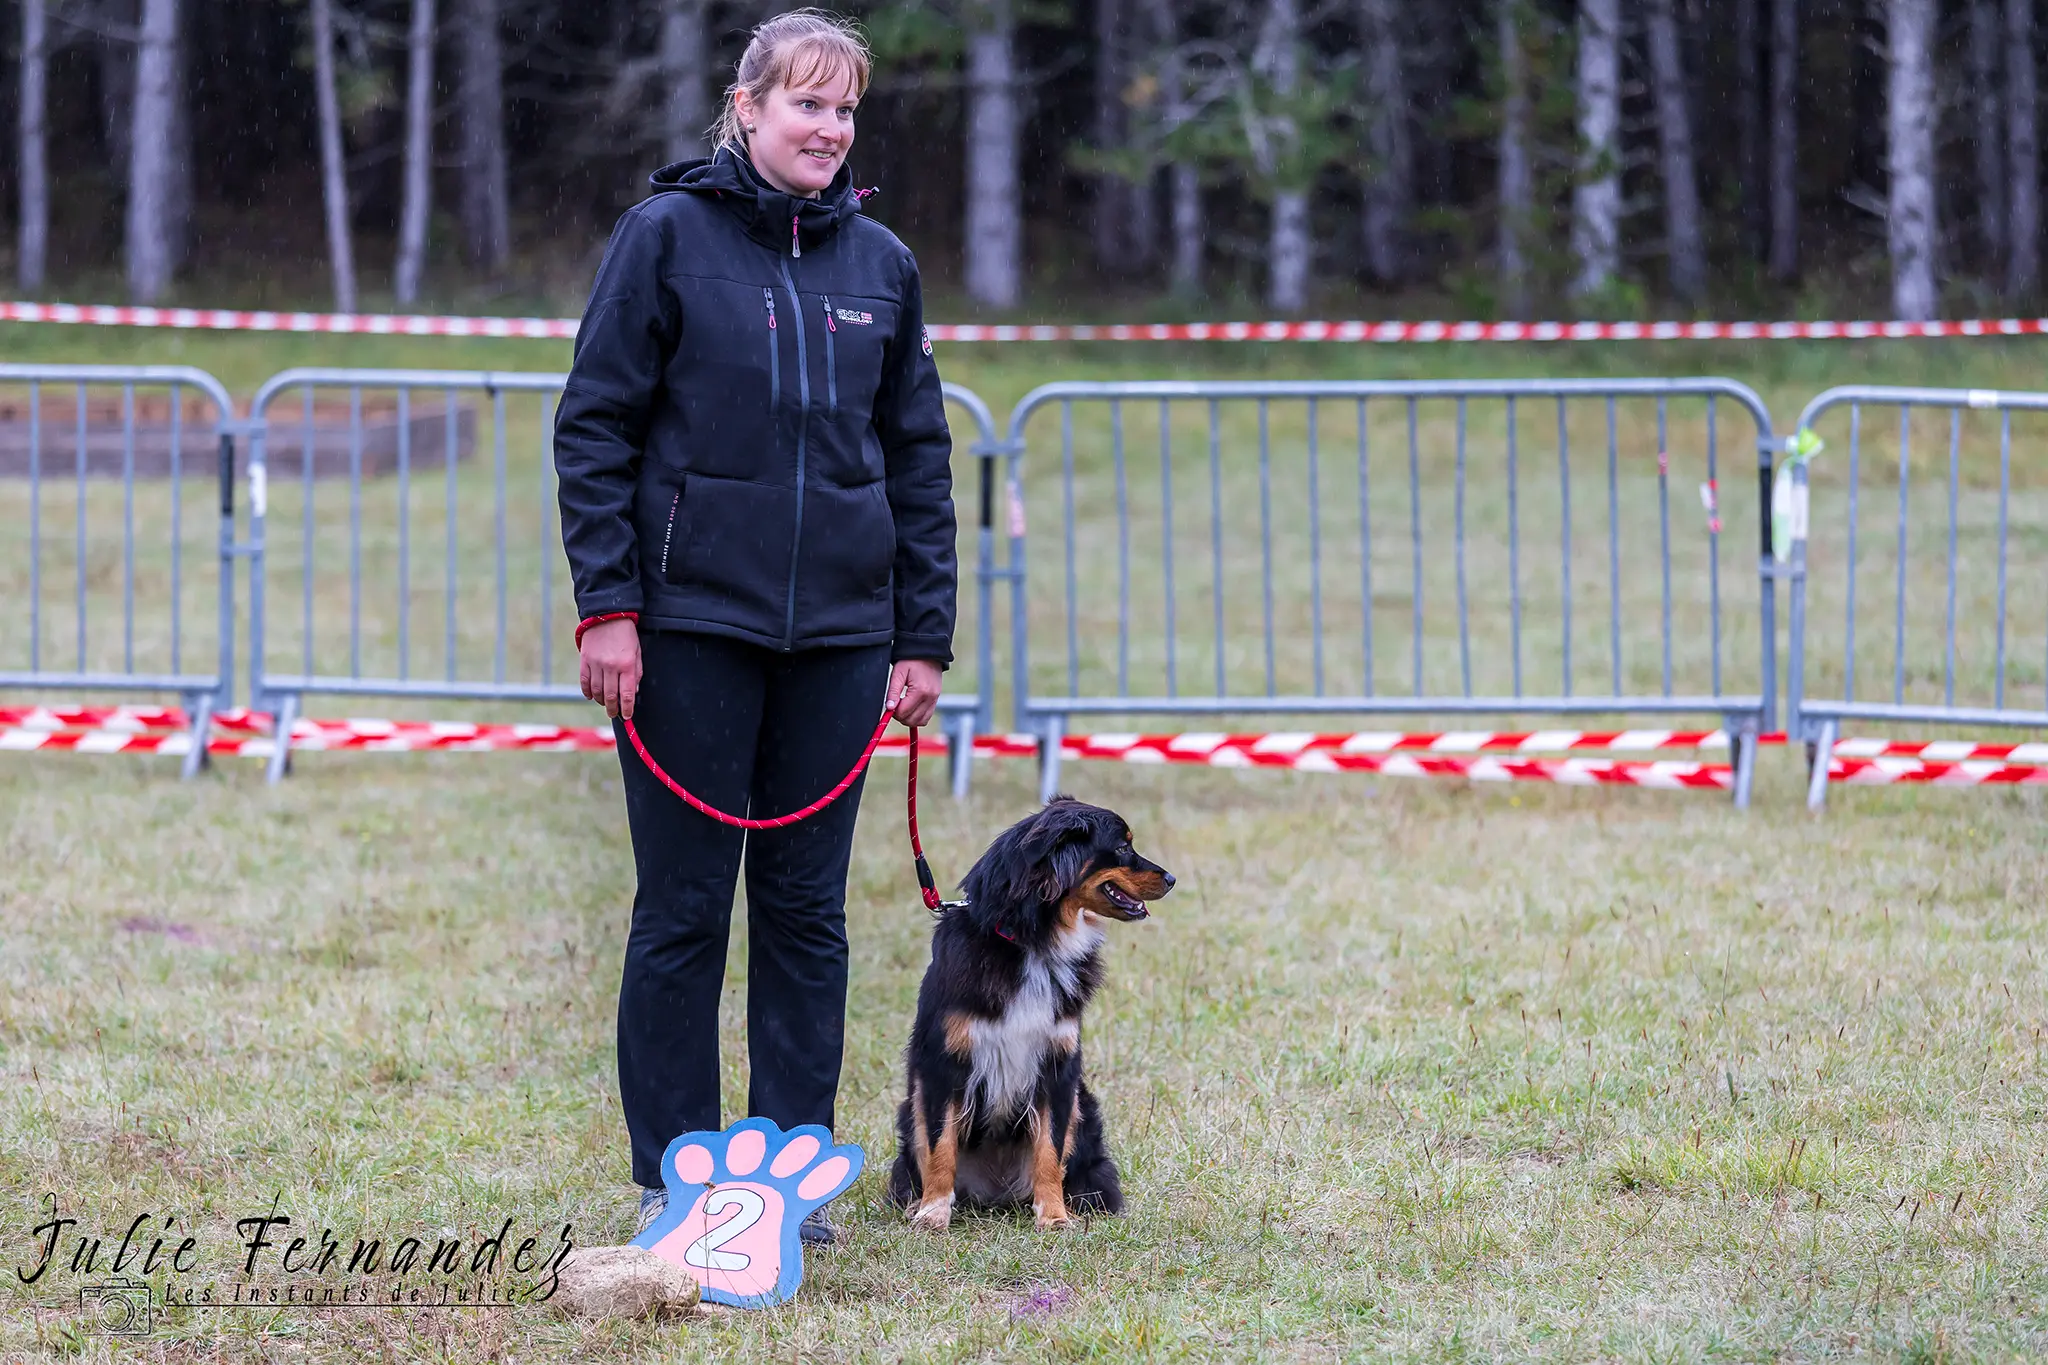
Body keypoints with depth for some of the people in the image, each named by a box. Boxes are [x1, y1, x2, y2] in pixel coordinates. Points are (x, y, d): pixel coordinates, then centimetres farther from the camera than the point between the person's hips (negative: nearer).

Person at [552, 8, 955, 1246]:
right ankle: (672, 1181, 8)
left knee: (807, 910, 6)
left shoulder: (881, 263, 10)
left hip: (838, 632, 3)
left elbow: (919, 458, 13)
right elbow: (594, 430, -2)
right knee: (684, 910, 1)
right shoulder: (667, 237, -1)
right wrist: (607, 606, -10)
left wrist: (924, 637, 7)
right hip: (690, 622, -3)